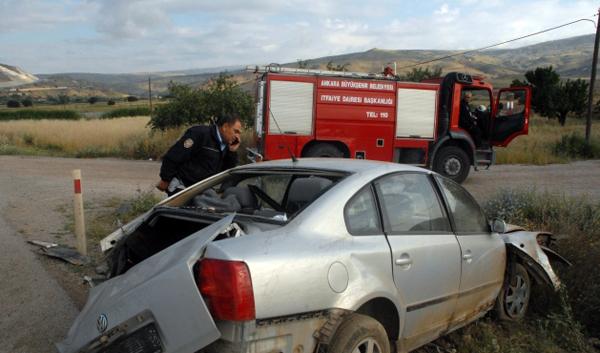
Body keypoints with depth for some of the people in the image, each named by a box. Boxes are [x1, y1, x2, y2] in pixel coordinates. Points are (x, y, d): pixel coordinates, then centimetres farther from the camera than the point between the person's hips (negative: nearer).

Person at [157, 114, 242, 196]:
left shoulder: (225, 145, 7)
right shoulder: (199, 133, -18)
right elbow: (173, 157, -20)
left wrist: (232, 151, -5)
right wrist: (165, 180, -16)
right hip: (181, 187, -8)